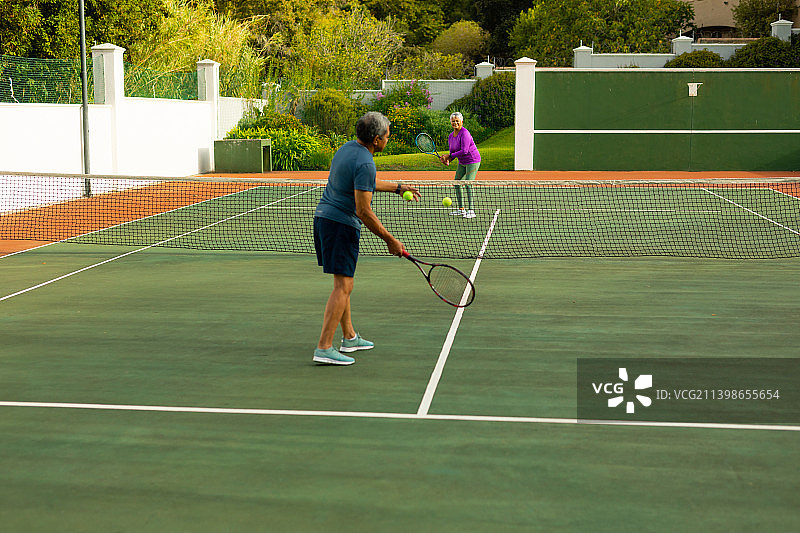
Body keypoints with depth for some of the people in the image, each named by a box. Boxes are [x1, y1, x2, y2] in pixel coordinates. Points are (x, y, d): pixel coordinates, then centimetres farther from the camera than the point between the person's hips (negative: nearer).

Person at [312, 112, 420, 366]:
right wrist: (389, 240, -14)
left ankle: (349, 337, 28)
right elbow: (363, 210, -21)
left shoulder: (347, 148, 12)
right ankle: (324, 348, -11)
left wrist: (398, 188, 33)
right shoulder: (364, 163, -19)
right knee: (343, 286, -8)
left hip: (323, 217, 10)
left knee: (343, 282, 18)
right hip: (341, 223, -10)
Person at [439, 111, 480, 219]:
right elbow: (452, 152, 11)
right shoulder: (451, 136, 5)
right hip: (462, 163, 9)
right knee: (457, 184, 7)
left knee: (468, 184, -17)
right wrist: (447, 160, -11)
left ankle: (471, 211, -16)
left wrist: (449, 156, -22)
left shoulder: (464, 133, -21)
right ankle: (461, 209, 16)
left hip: (472, 161, -9)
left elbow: (464, 151, -28)